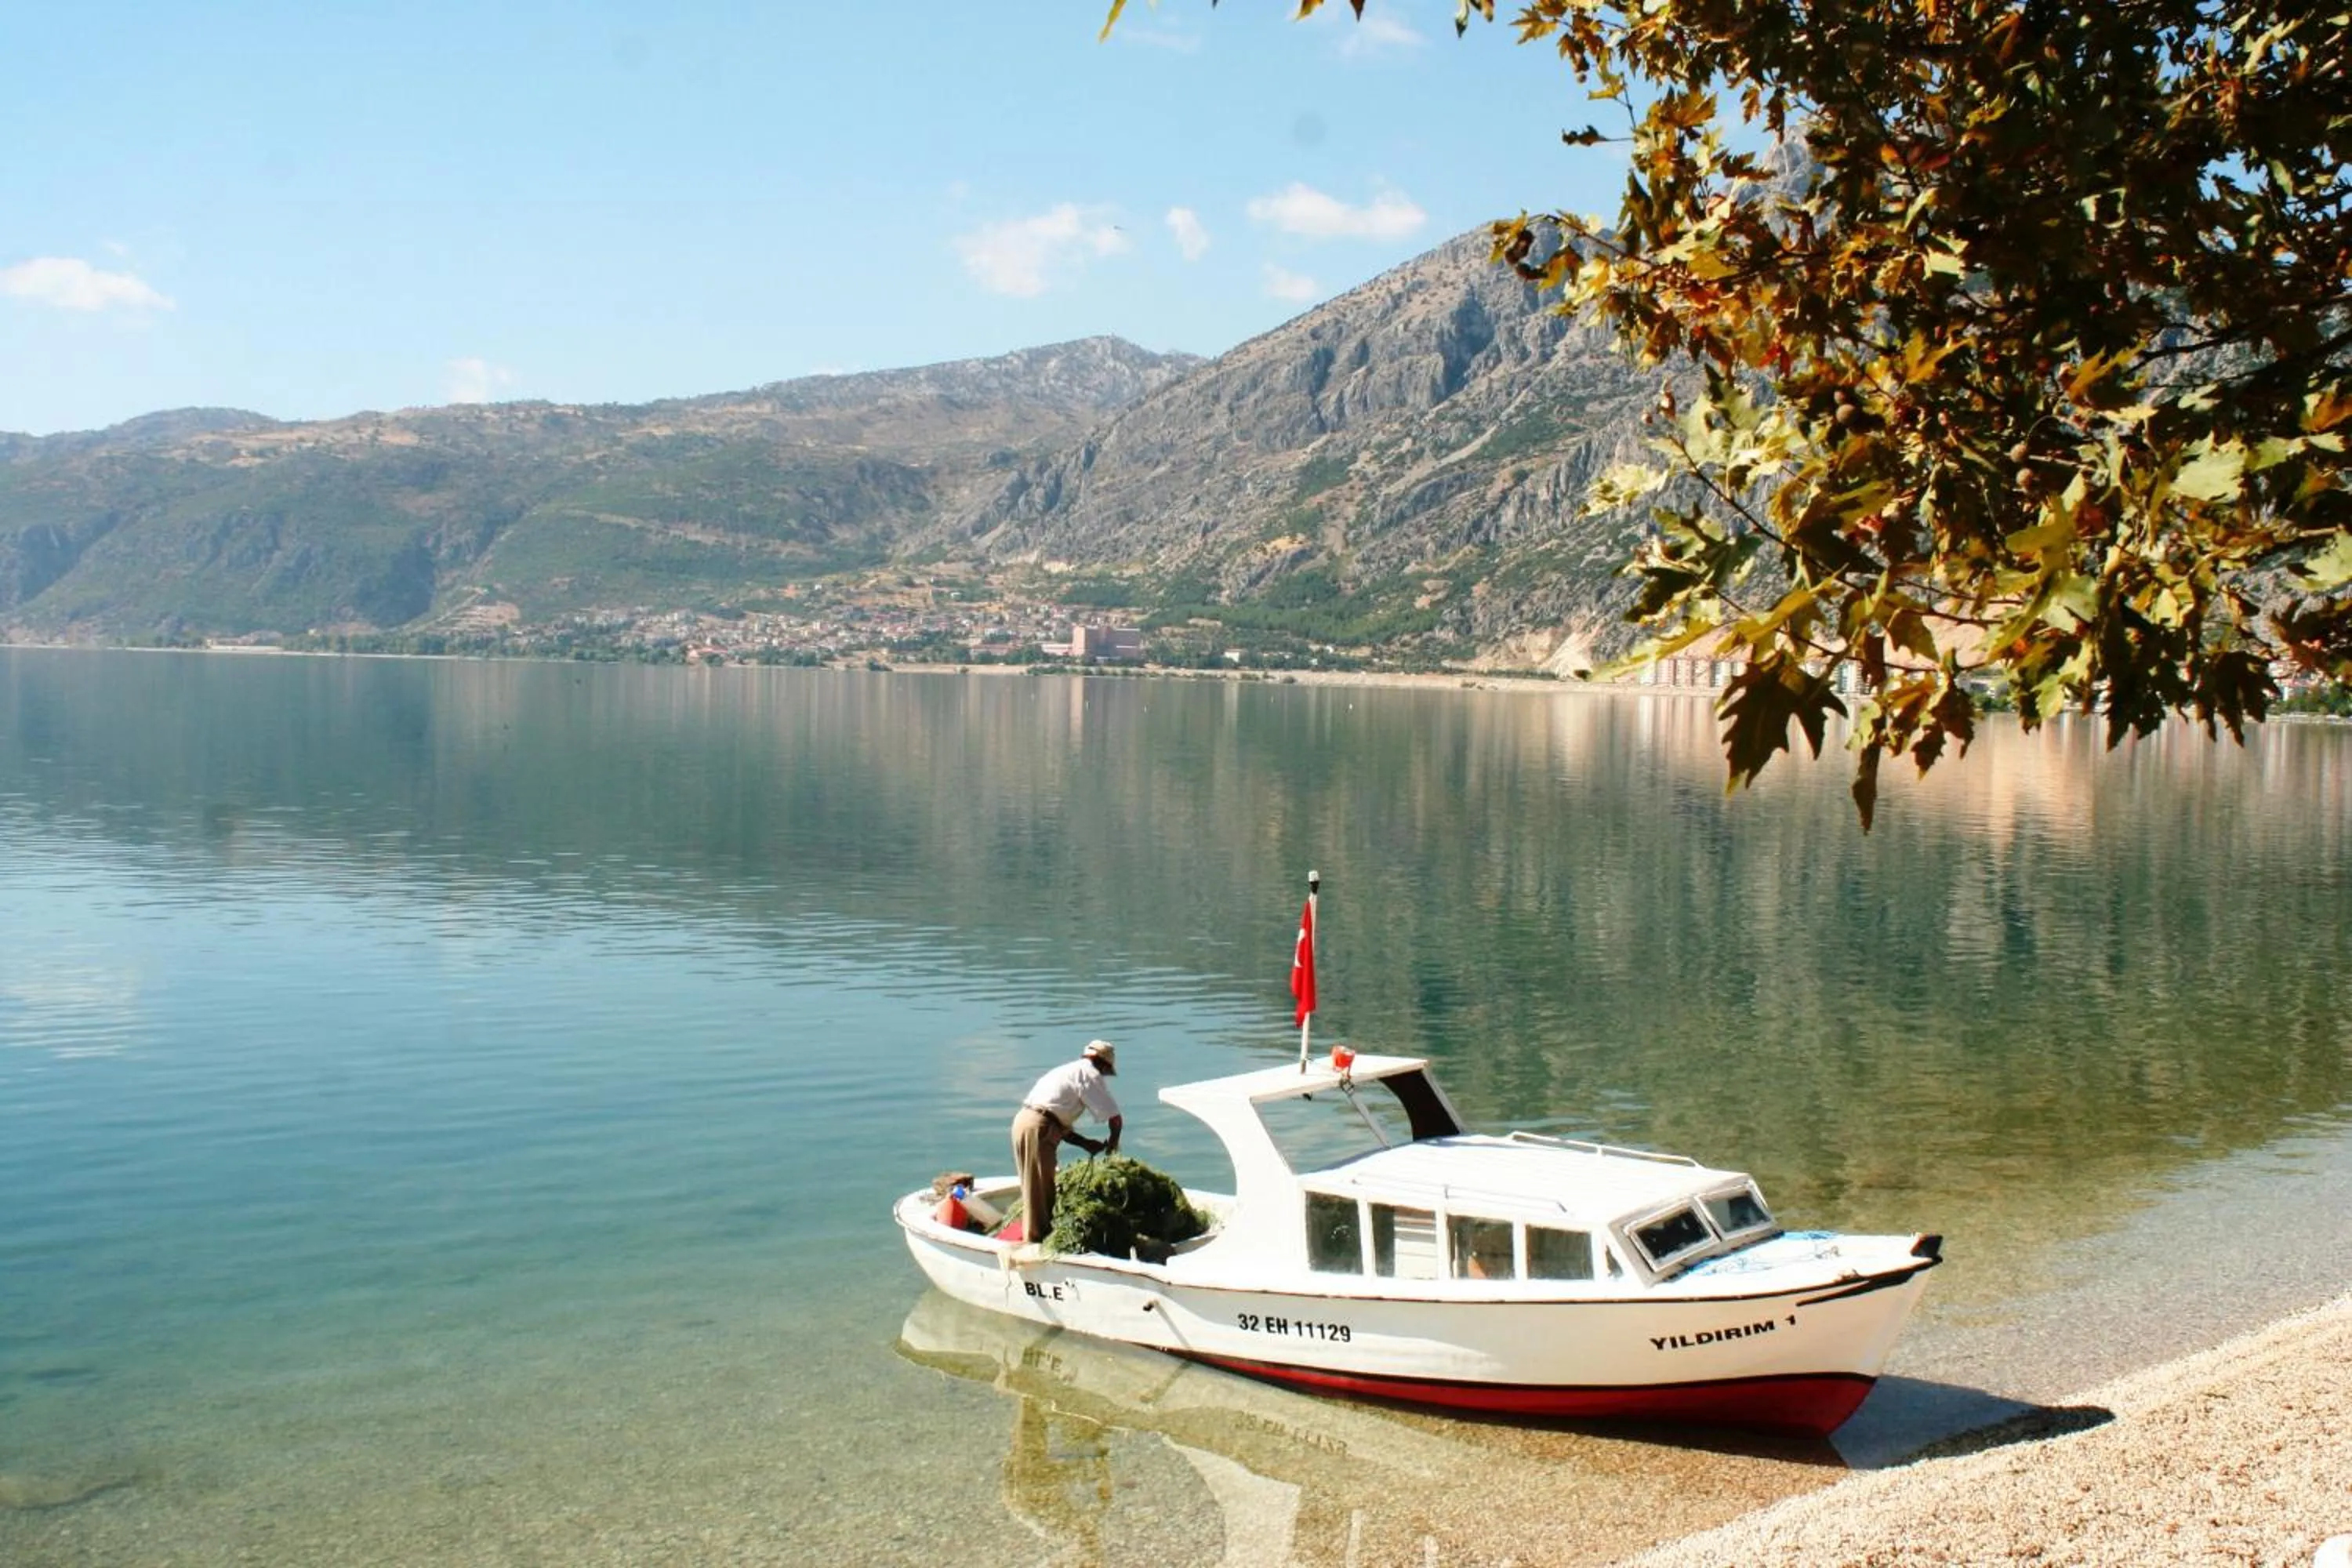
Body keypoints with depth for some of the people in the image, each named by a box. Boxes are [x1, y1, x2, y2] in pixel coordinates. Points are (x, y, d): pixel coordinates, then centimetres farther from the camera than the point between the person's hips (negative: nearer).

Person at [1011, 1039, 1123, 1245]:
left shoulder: (1069, 1071, 26)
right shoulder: (1089, 1073, -2)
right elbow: (1115, 1118, -3)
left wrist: (1087, 1144, 21)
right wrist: (1113, 1141, 15)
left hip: (1023, 1120, 9)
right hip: (1039, 1128, -9)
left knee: (1037, 1187, 20)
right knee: (1040, 1190, -1)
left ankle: (1032, 1235, 29)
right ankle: (1036, 1239, 6)